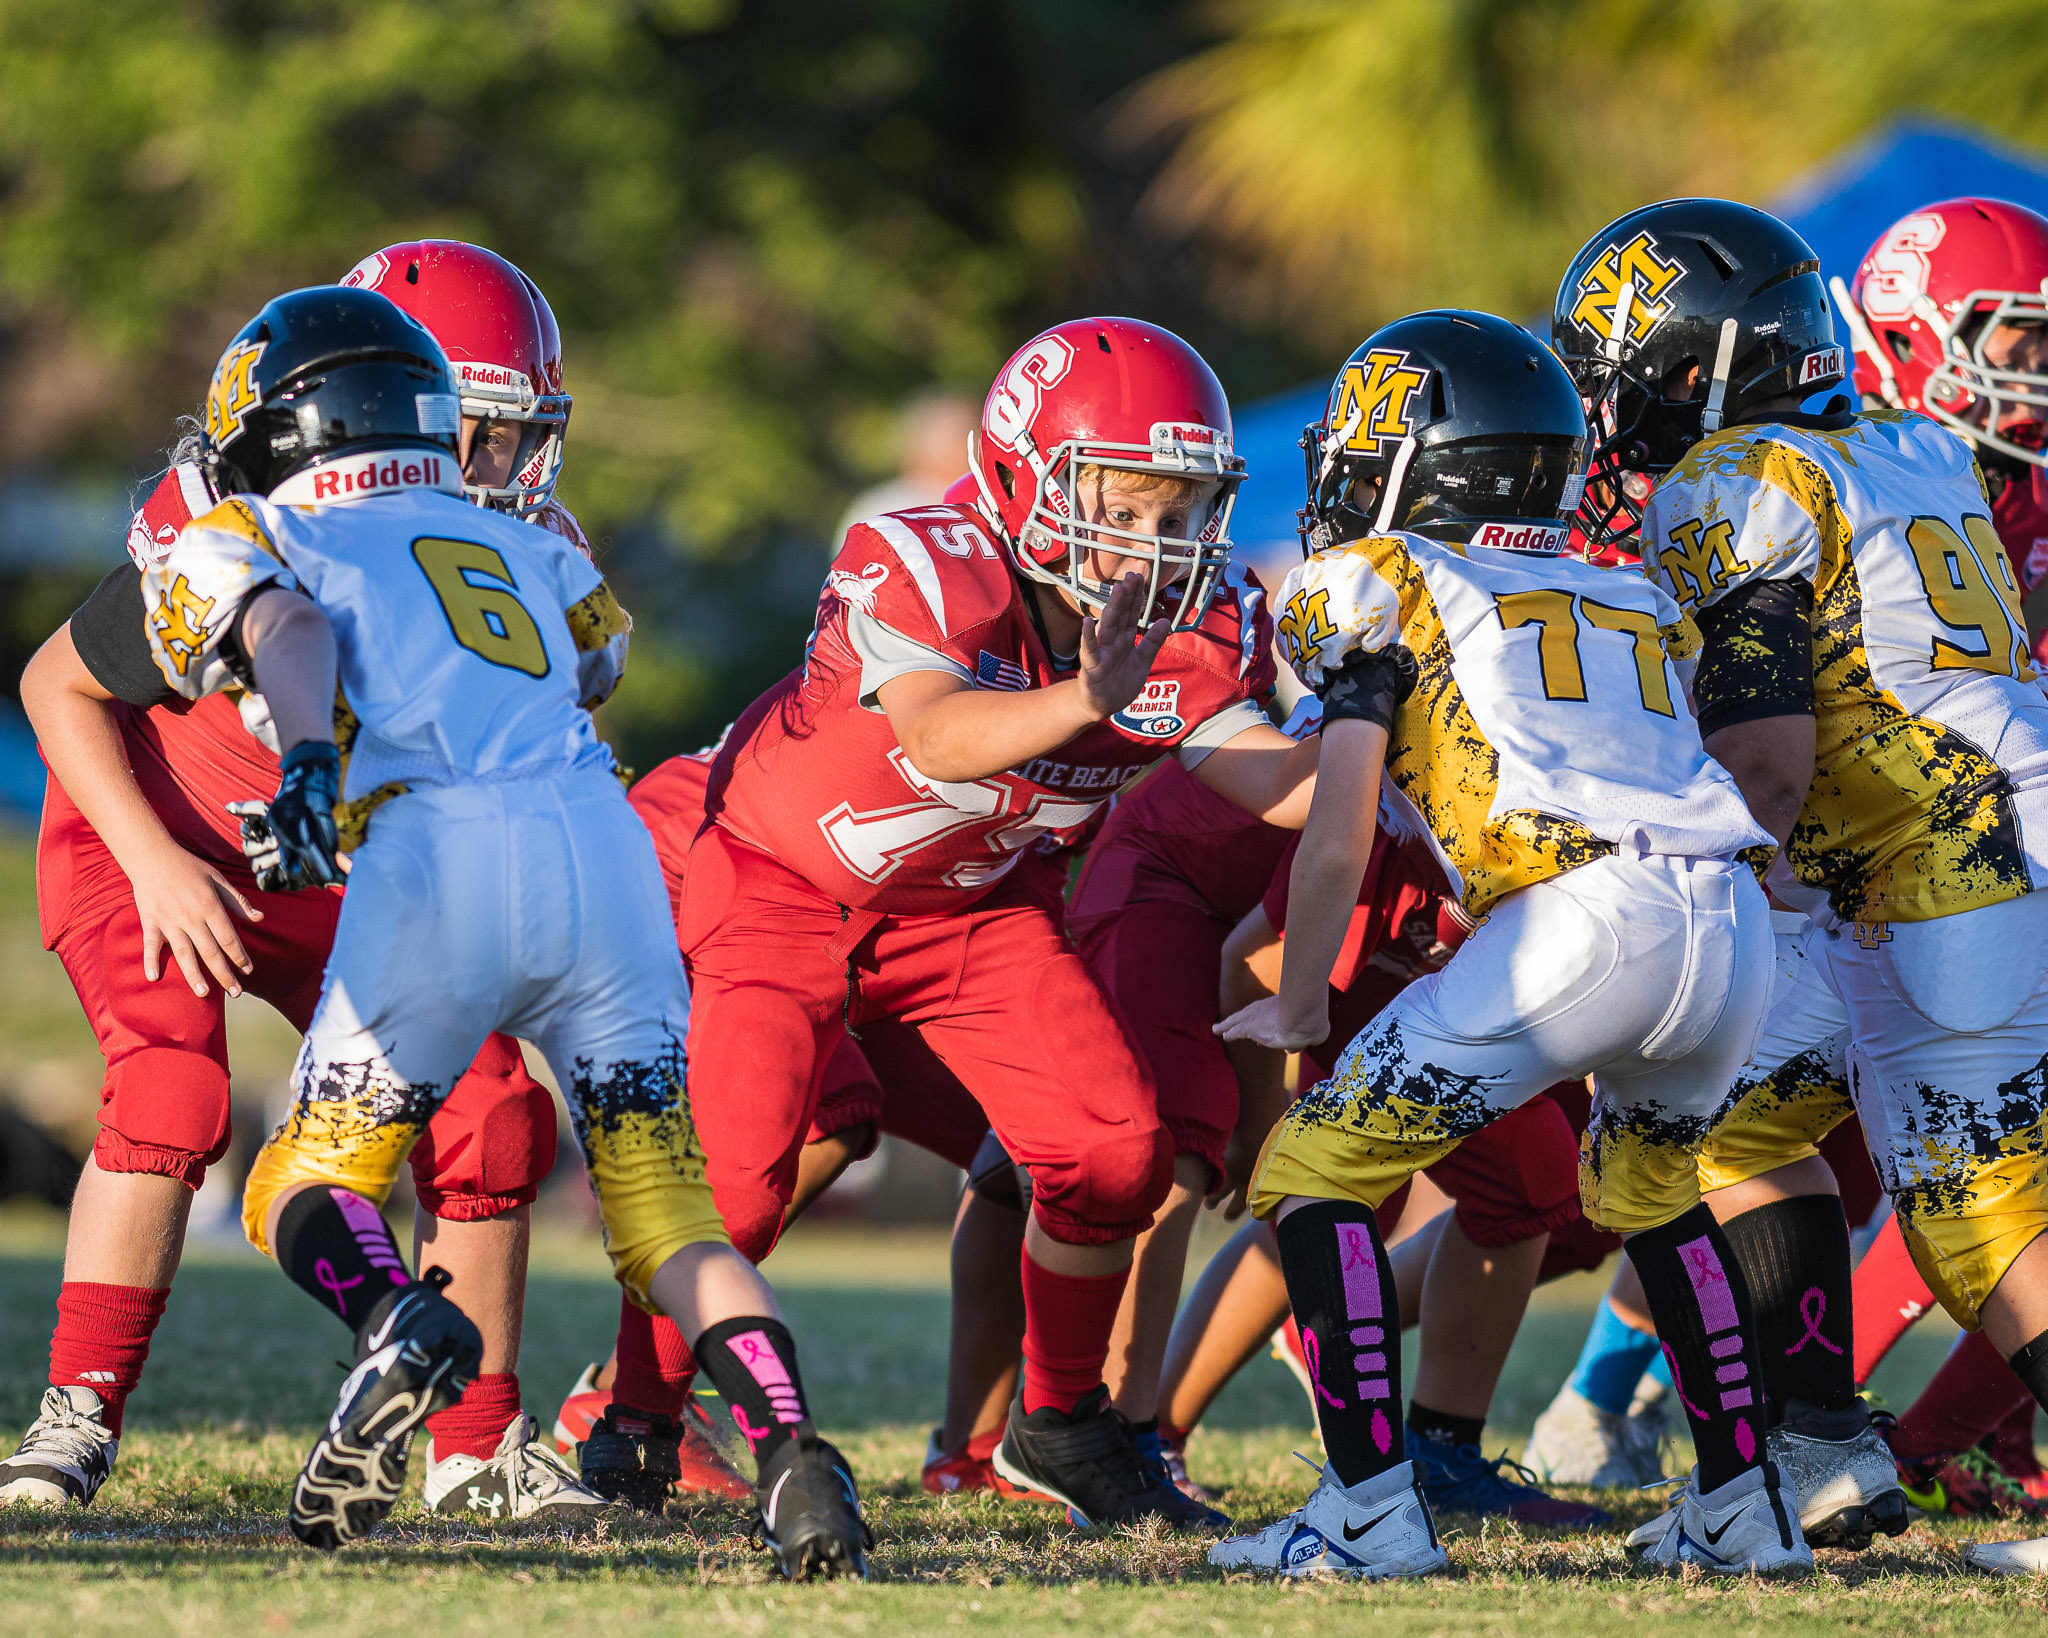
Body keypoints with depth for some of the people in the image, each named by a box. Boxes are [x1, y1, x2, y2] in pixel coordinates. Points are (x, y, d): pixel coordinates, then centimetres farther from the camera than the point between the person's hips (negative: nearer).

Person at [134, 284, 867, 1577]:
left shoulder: (240, 546, 19)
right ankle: (795, 1455, -15)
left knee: (307, 1192, 10)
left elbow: (290, 631, -1)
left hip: (437, 858, -3)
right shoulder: (519, 548, 32)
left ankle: (396, 1322, -23)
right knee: (667, 1215, 9)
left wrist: (309, 762, -19)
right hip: (603, 845, 4)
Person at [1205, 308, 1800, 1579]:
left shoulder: (1384, 586, 12)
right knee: (1652, 1190, 33)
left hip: (1584, 923, -6)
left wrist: (1296, 1009, 21)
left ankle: (1374, 1509, -5)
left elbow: (1339, 840, 8)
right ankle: (1743, 1509, 30)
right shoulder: (1637, 604, 29)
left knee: (1314, 1175, 4)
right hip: (1736, 926, 6)